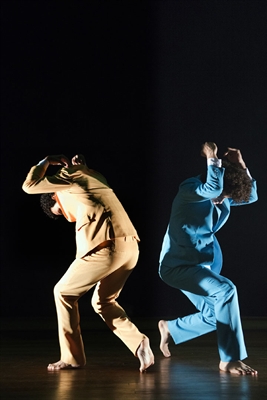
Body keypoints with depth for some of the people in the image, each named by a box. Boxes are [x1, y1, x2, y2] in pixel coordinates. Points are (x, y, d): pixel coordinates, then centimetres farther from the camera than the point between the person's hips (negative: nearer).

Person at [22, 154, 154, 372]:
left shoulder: (70, 174, 8)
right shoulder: (92, 176, 30)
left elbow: (29, 186, 10)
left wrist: (45, 162, 25)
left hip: (106, 247, -8)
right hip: (130, 246, 8)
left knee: (64, 292, 10)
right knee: (103, 301, 23)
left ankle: (72, 357, 11)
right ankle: (139, 343, 4)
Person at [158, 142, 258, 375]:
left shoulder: (222, 196, 4)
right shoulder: (190, 189, -21)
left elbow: (251, 196, 6)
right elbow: (213, 189, -41)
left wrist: (240, 165, -5)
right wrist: (213, 159, -27)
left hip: (205, 263, 9)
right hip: (177, 264, -9)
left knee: (215, 315, 12)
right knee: (225, 290, -30)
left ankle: (170, 329, 36)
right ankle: (230, 359, -26)